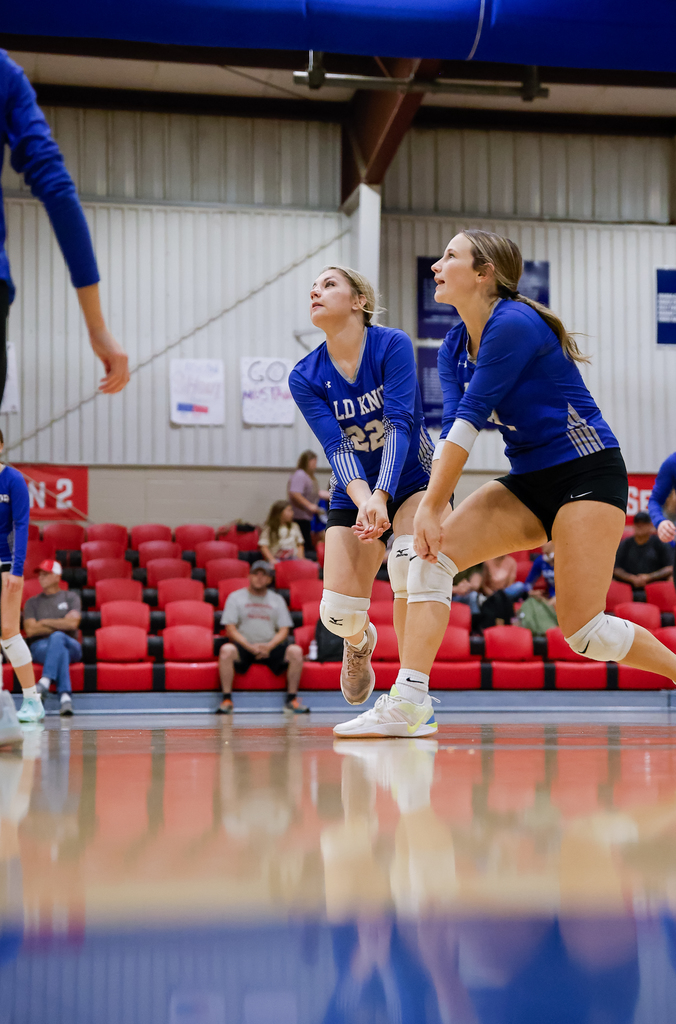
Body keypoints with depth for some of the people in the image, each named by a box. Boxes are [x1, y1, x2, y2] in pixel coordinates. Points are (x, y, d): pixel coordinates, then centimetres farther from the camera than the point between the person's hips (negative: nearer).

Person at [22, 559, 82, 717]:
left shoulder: (71, 597, 16)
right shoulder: (32, 602, 20)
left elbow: (72, 623, -4)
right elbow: (30, 630, 3)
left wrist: (44, 623, 1)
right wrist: (61, 625, -1)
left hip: (70, 646, 0)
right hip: (40, 646, 1)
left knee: (57, 637, -39)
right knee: (60, 650, -38)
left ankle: (45, 681, -58)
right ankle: (64, 696, -60)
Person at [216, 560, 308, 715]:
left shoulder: (277, 600, 15)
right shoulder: (236, 597, 8)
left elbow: (284, 630, 7)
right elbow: (230, 628, -1)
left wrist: (269, 646, -14)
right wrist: (250, 647, -16)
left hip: (271, 648, 2)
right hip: (244, 648, -2)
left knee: (295, 651, -26)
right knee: (226, 649, -34)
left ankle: (292, 699, -16)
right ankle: (226, 699, -26)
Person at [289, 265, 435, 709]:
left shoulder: (392, 345, -15)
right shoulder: (305, 378, -7)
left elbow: (399, 423, -26)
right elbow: (336, 447, -18)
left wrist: (381, 495, -40)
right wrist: (362, 498, -38)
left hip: (415, 484, -3)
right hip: (354, 497, 3)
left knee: (410, 562, -33)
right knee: (338, 613, -10)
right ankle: (360, 640, 31)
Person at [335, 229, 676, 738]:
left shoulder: (514, 324, -19)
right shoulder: (454, 347, 8)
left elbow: (470, 419, -20)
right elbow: (452, 428, -1)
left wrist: (432, 507, -19)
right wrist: (434, 508, -15)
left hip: (588, 472, -8)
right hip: (530, 480, 8)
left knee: (582, 629, -12)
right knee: (433, 551, -13)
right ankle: (408, 703, -17)